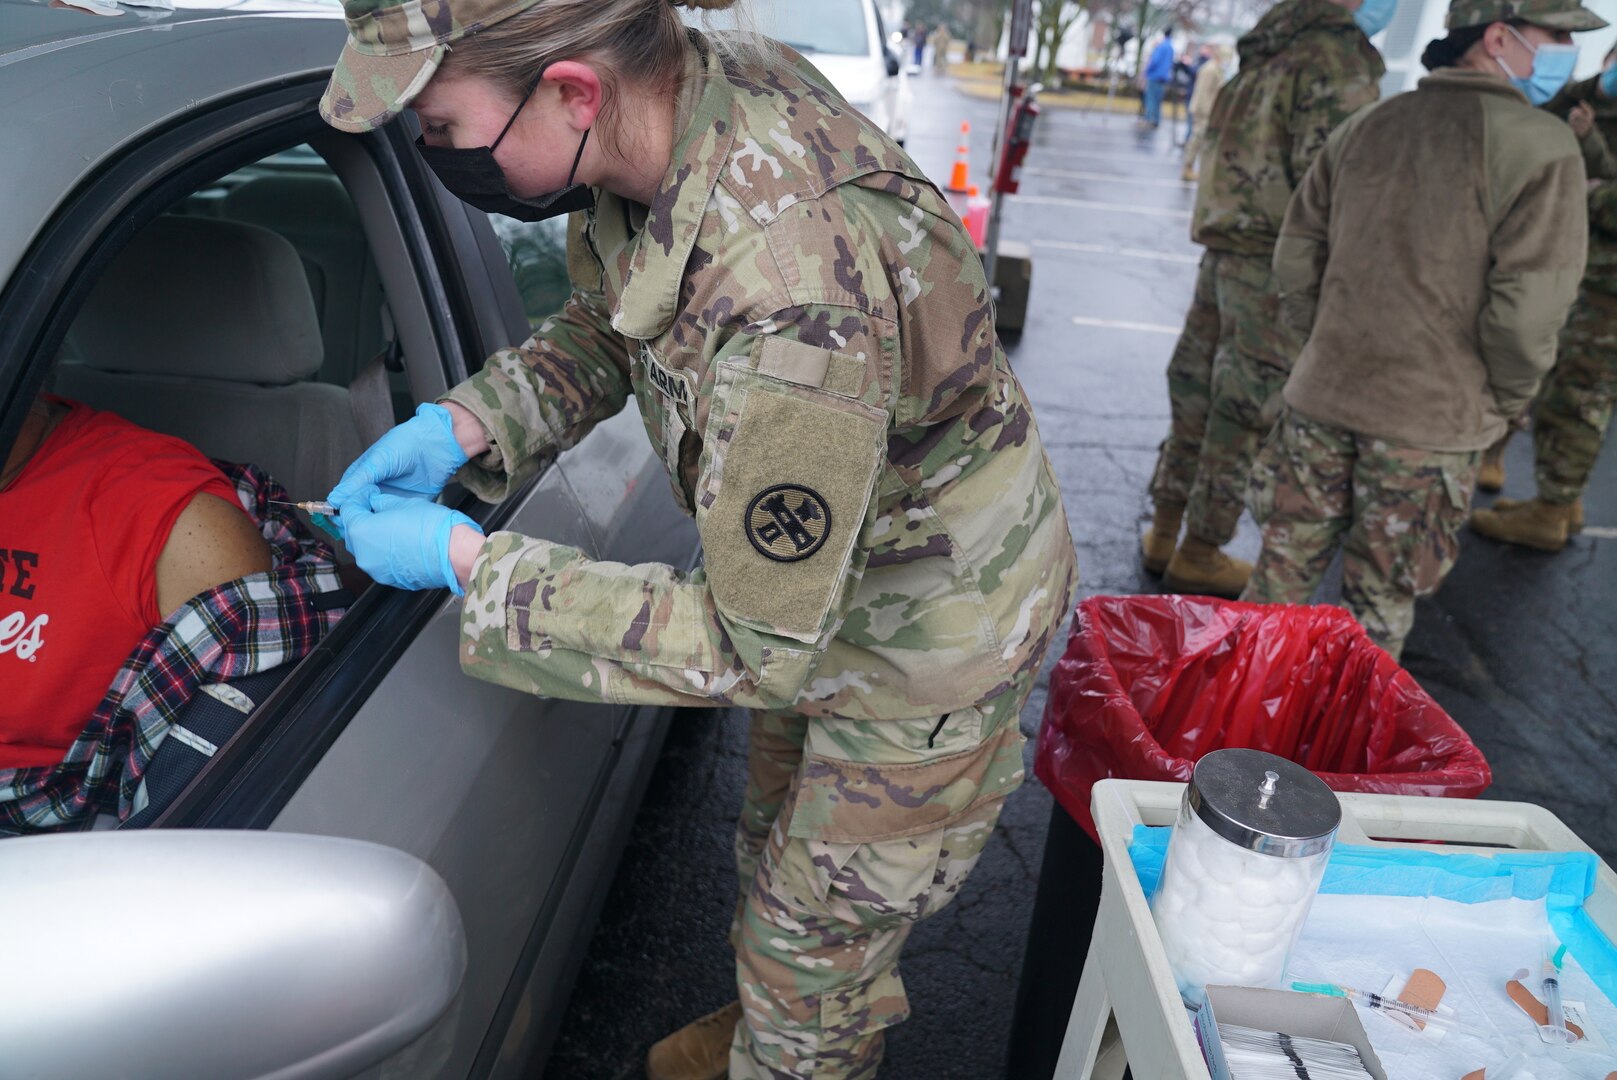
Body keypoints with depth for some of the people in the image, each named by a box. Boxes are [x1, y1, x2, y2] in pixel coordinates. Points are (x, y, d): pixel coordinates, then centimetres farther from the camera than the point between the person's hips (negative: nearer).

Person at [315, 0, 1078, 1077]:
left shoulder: (792, 302, -43)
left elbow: (757, 646, -31)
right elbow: (608, 326, 3)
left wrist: (468, 563, -25)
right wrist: (462, 423, -13)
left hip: (929, 637, -8)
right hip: (816, 566, 9)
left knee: (810, 948, 14)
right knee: (776, 840, 32)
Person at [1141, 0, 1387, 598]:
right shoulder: (1337, 55, -13)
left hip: (1223, 250, 8)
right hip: (1278, 263, -8)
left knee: (1196, 396, 14)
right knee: (1246, 414, 2)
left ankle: (1164, 532, 24)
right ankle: (1198, 554, 11)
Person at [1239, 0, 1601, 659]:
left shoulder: (1363, 129, 7)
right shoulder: (1540, 147, -11)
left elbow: (1295, 256, 9)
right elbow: (1528, 305, -16)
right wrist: (1504, 403, 1)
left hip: (1322, 398, 5)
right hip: (1433, 419, -5)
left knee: (1286, 564, 17)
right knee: (1380, 606, 10)